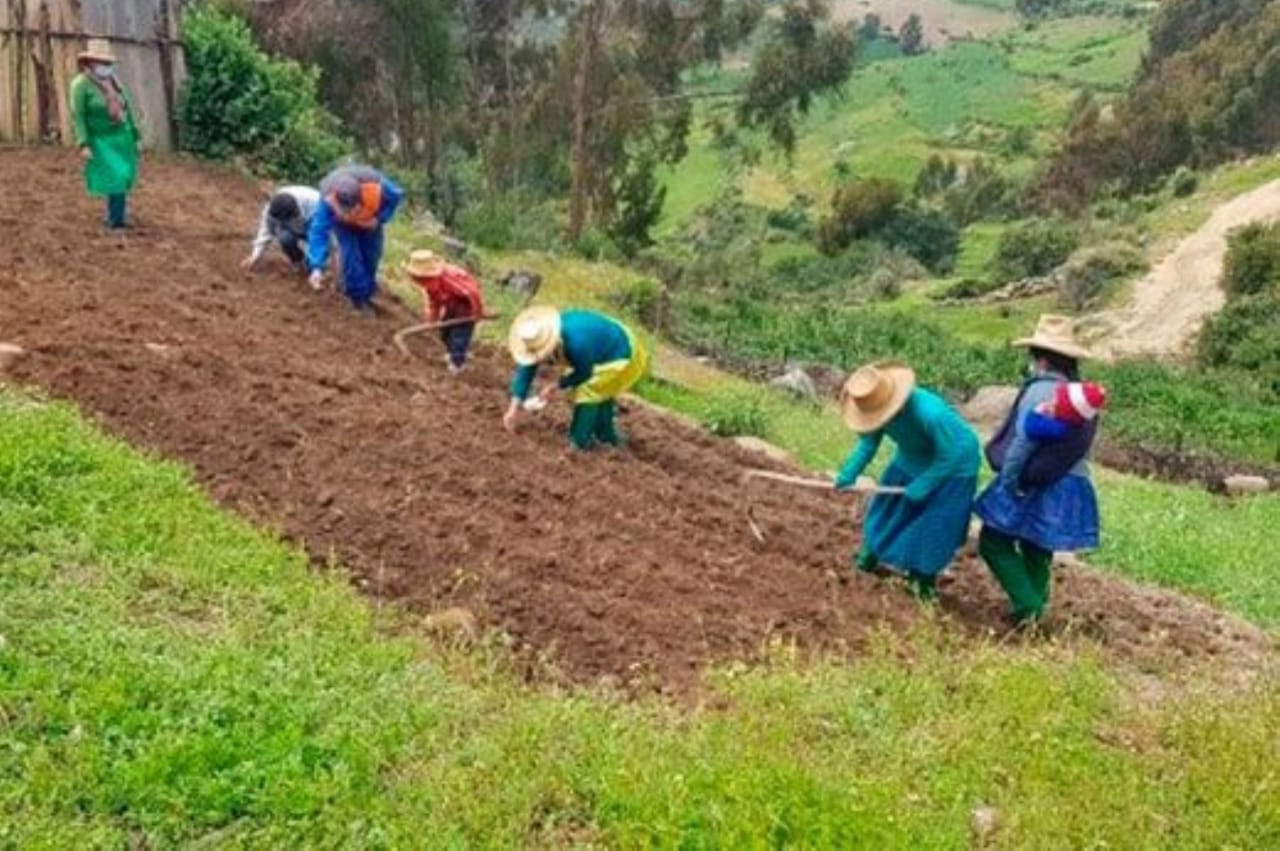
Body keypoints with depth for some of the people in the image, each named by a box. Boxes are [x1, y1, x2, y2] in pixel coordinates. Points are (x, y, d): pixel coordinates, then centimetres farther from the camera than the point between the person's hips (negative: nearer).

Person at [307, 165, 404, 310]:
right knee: (350, 254, -16)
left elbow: (396, 196, -20)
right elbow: (319, 231, -44)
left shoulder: (377, 186, -44)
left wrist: (380, 218, -30)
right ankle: (358, 295, 0)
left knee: (371, 254, 6)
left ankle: (367, 292, 29)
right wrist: (317, 267, -52)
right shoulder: (328, 200, -45)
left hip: (370, 221, 2)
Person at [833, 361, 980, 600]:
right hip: (911, 460, 7)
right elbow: (869, 442, -6)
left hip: (952, 466, -7)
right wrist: (848, 474, -16)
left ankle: (924, 580, 21)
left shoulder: (930, 413, -44)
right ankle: (871, 558, 39)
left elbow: (951, 456, -31)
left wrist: (920, 487, -24)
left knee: (934, 525, 1)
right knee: (888, 507, 17)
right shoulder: (881, 406, -23)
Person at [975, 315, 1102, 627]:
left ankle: (1028, 606, -7)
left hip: (1036, 486, -8)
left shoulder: (1041, 390, -15)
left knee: (994, 541, 1)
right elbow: (1078, 445, 10)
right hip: (1072, 486, 8)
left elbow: (1023, 441, -17)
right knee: (1037, 549, 19)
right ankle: (1036, 606, 24)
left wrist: (1006, 481, -11)